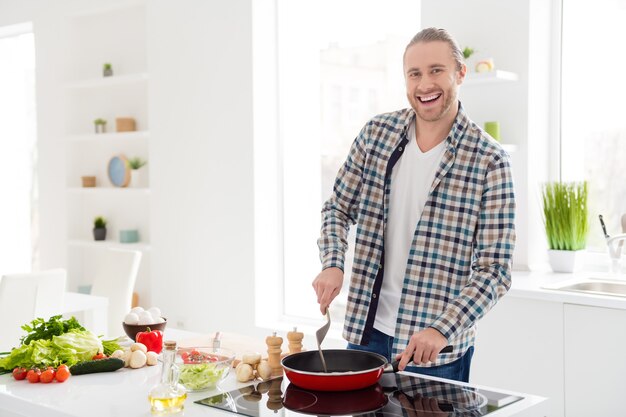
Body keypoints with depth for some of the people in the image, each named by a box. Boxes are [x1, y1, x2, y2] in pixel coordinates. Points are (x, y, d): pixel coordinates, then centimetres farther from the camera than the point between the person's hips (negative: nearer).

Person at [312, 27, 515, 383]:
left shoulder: (489, 161, -12)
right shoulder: (376, 134, -1)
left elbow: (495, 269, -14)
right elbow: (339, 209, 9)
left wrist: (442, 330, -24)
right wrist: (333, 264, -9)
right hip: (367, 331, 4)